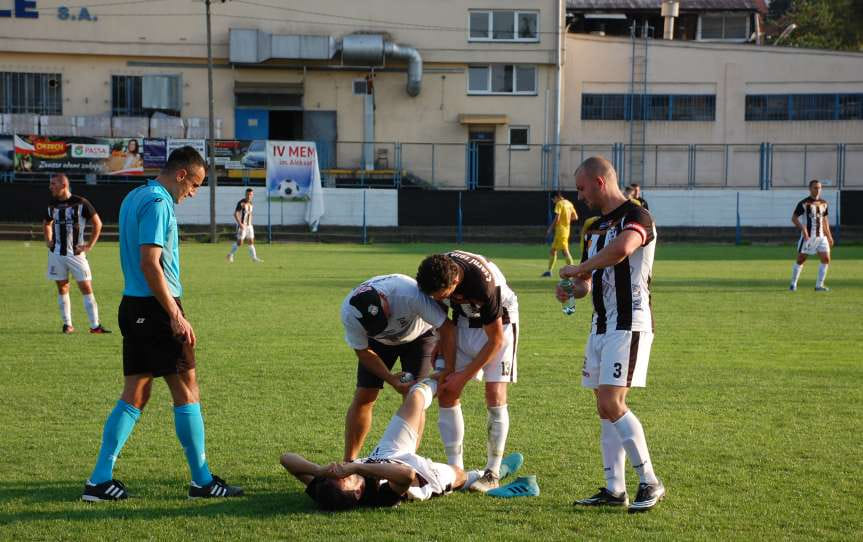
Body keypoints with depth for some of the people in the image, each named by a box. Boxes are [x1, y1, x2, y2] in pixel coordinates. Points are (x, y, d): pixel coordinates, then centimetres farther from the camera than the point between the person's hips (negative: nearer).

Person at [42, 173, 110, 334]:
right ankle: (67, 324, 16)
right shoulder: (52, 205, 6)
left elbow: (97, 223, -2)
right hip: (56, 253, 4)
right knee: (62, 288, 8)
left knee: (86, 288, -5)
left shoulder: (81, 203, -9)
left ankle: (95, 325, -2)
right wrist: (48, 240, 13)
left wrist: (89, 245, -5)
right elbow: (46, 223, 27)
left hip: (76, 253, -4)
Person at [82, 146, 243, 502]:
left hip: (132, 306, 9)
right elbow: (150, 263, -21)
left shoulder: (134, 198, 16)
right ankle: (202, 481, 7)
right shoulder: (158, 203, -14)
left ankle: (100, 480, 8)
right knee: (186, 391, 0)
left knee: (134, 396, 10)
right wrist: (177, 316, -20)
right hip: (155, 308, -9)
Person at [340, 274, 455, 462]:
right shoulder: (349, 313, -33)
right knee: (363, 397, -6)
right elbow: (363, 352, -17)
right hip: (378, 341, 2)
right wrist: (391, 379, -27)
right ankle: (348, 462, 2)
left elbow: (447, 328, -33)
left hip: (418, 336, -2)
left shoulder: (410, 294, -43)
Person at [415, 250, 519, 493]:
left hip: (498, 323, -5)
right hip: (464, 319, 5)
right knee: (446, 393, -4)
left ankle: (493, 473, -9)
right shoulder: (437, 272, -22)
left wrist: (463, 376, -18)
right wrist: (448, 367, -6)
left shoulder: (483, 283, -38)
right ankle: (455, 469, 1)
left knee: (495, 394, -15)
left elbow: (495, 340, -24)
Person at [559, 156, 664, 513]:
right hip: (600, 326, 9)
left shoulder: (636, 216, -11)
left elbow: (621, 249, -35)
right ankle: (614, 489, 11)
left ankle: (650, 484, -7)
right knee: (605, 409, 7)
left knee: (612, 403, -15)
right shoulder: (595, 228, 17)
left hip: (628, 325, -9)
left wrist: (577, 269, -22)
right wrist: (575, 288, -1)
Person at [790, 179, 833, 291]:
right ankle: (793, 284, 16)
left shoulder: (823, 203, 10)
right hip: (808, 236, -5)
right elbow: (794, 218, -7)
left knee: (826, 259, -6)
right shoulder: (804, 203, -8)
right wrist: (803, 229, -22)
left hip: (821, 236, 5)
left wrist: (829, 236, 17)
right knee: (801, 260, 1)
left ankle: (819, 285, 1)